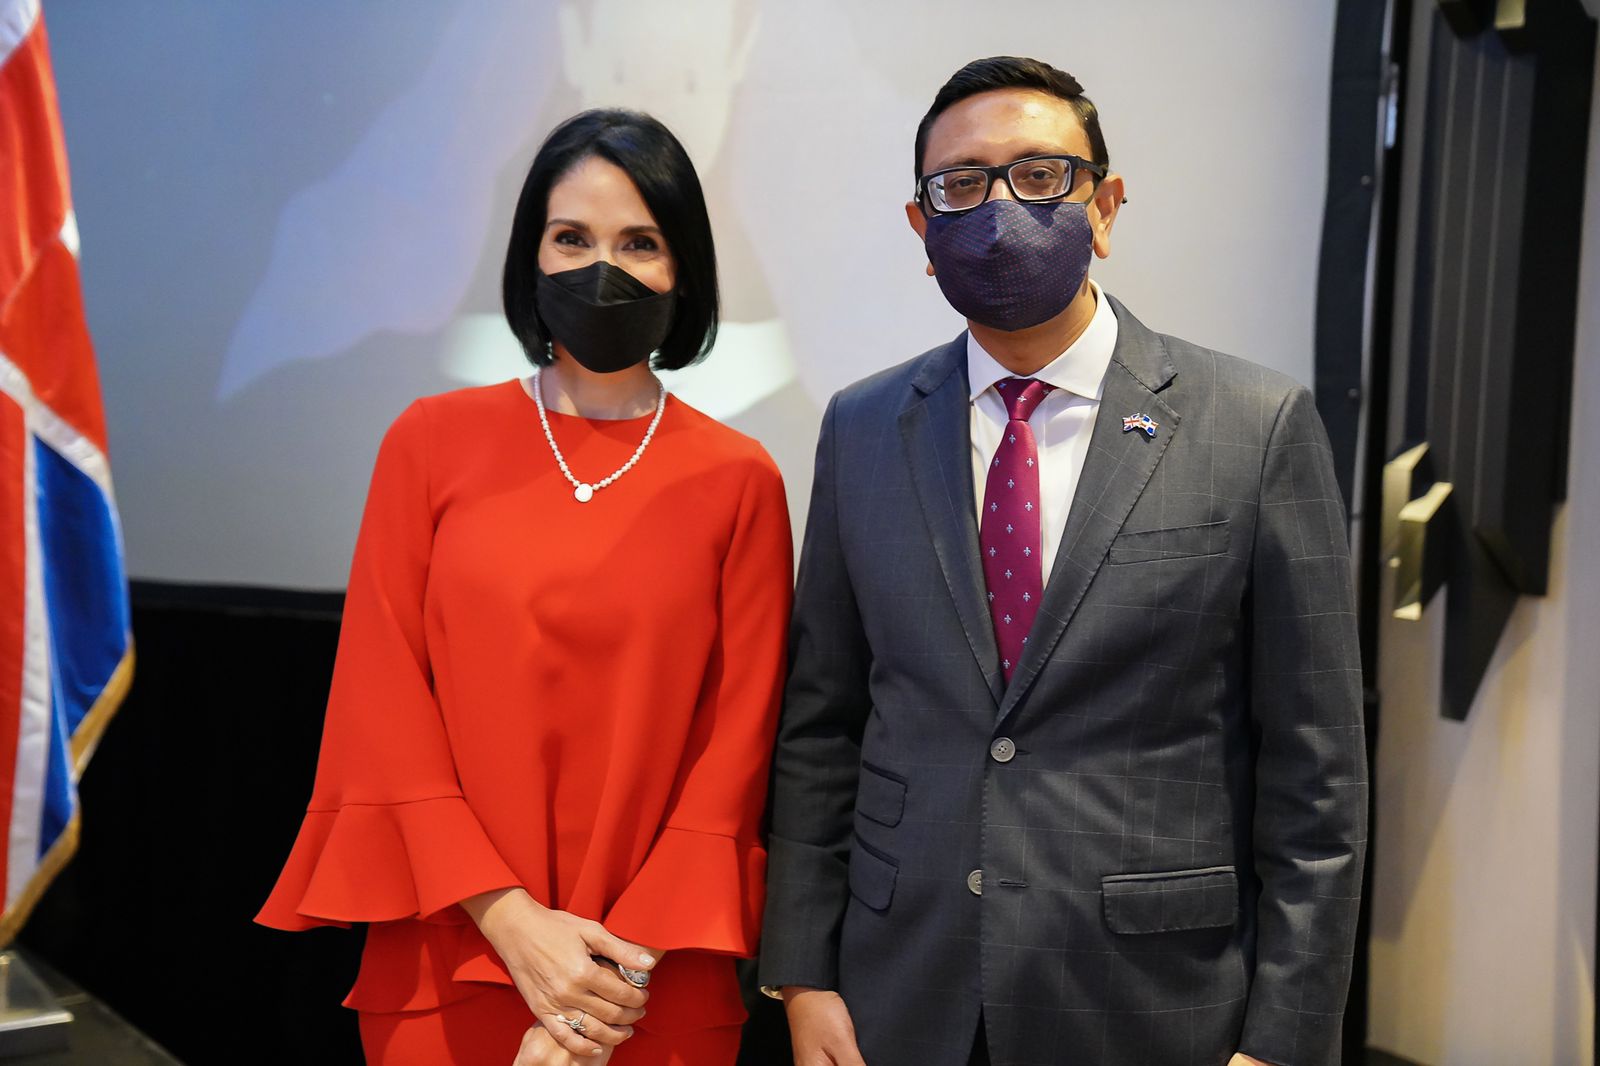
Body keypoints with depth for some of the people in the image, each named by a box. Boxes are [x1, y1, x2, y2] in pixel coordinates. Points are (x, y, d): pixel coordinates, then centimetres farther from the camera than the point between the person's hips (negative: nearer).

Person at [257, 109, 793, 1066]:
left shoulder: (739, 479, -1)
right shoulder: (433, 441, 1)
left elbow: (737, 743, -3)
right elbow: (381, 701, -2)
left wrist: (626, 969, -11)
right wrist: (510, 920, -11)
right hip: (447, 963, 1)